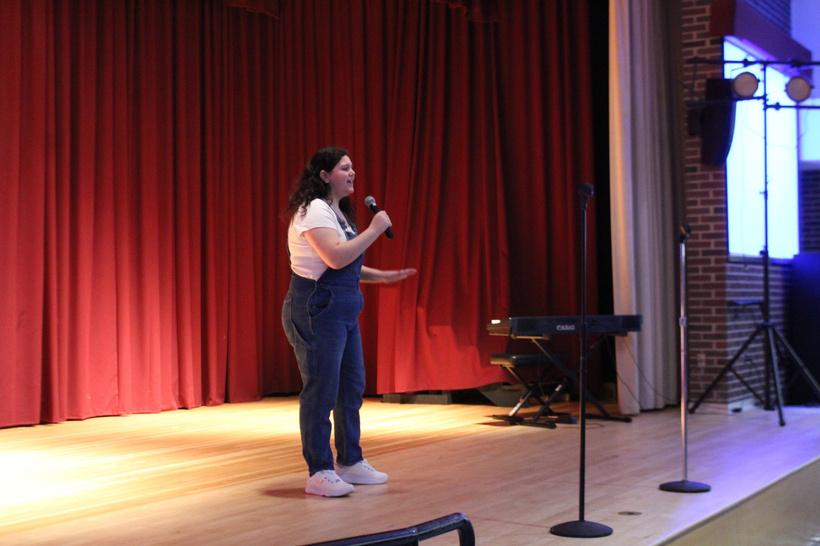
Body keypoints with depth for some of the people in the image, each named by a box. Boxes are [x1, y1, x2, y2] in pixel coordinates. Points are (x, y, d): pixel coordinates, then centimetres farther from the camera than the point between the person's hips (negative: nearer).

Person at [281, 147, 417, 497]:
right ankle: (319, 473, 3)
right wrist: (374, 229, -18)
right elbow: (335, 258, -26)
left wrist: (382, 276, 16)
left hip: (342, 312, 11)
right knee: (321, 391, -6)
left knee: (351, 387, 14)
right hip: (317, 310, -11)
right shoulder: (314, 210, -13)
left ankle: (349, 462, 27)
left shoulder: (336, 211, 19)